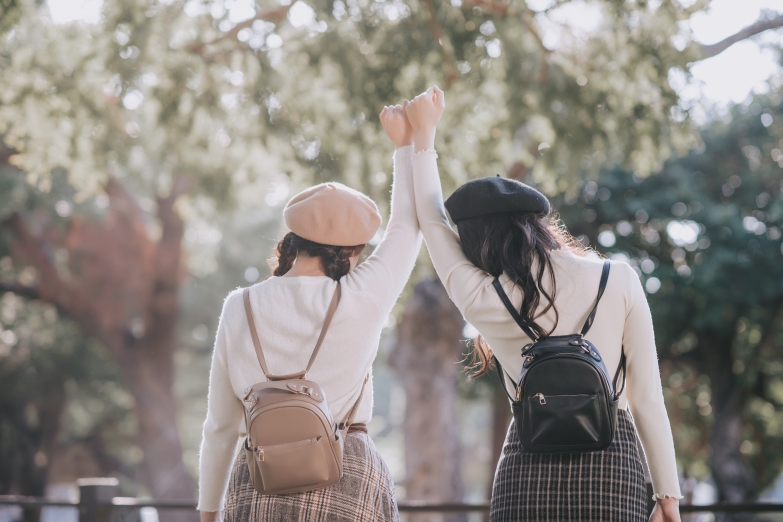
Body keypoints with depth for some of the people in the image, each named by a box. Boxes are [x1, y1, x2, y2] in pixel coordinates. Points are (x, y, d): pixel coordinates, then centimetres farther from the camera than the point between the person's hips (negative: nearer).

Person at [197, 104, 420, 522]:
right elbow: (408, 224, 11)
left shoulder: (240, 309, 2)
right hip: (347, 485, -2)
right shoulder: (360, 302, -6)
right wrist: (406, 143, 21)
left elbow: (220, 426, 8)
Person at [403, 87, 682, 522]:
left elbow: (433, 222, 17)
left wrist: (424, 136, 28)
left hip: (527, 470, 1)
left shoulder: (480, 301, 0)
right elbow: (647, 396, -1)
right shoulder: (619, 281, -2)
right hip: (611, 466, -1)